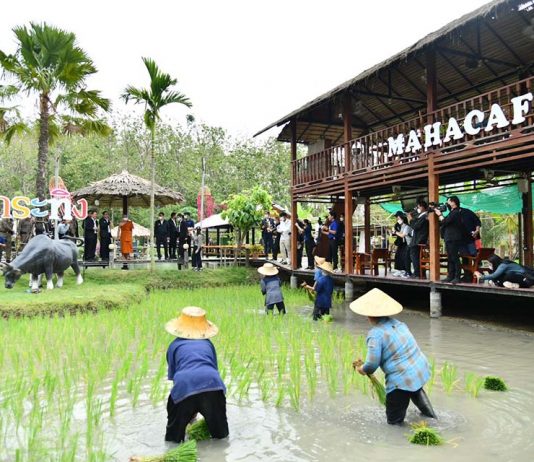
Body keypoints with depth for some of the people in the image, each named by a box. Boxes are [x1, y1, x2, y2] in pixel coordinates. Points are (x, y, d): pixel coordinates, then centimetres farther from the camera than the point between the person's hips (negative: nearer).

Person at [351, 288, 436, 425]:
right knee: (414, 388, 42)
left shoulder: (376, 333, -18)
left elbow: (372, 365, -19)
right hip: (422, 369, 6)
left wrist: (361, 369, 4)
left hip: (402, 379, -6)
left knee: (394, 420, 18)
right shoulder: (397, 323, 4)